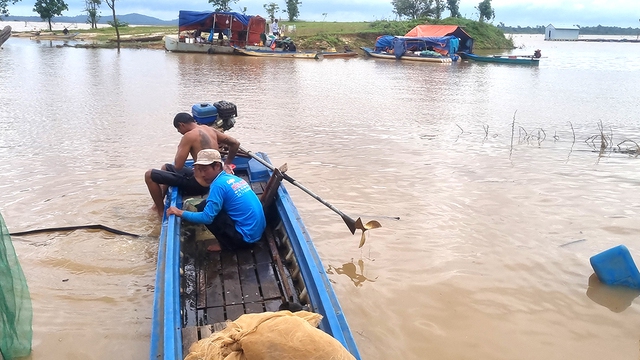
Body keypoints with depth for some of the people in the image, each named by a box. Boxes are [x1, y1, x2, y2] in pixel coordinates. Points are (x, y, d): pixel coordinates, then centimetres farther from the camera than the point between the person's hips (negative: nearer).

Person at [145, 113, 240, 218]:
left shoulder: (189, 136, -17)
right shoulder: (210, 129, 5)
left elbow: (178, 166, -17)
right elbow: (235, 143, 12)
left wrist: (180, 149, 1)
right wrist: (227, 163, 22)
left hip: (199, 184, -9)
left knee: (149, 175, -1)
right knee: (166, 167, 30)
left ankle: (161, 212, 9)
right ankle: (158, 203, 37)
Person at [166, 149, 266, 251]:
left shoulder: (218, 184, -15)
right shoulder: (234, 178, 10)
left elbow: (207, 217, -18)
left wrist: (180, 212, -9)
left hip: (246, 236, -9)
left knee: (204, 208, -4)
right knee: (209, 206, 19)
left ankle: (228, 245, 3)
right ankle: (232, 242, 16)